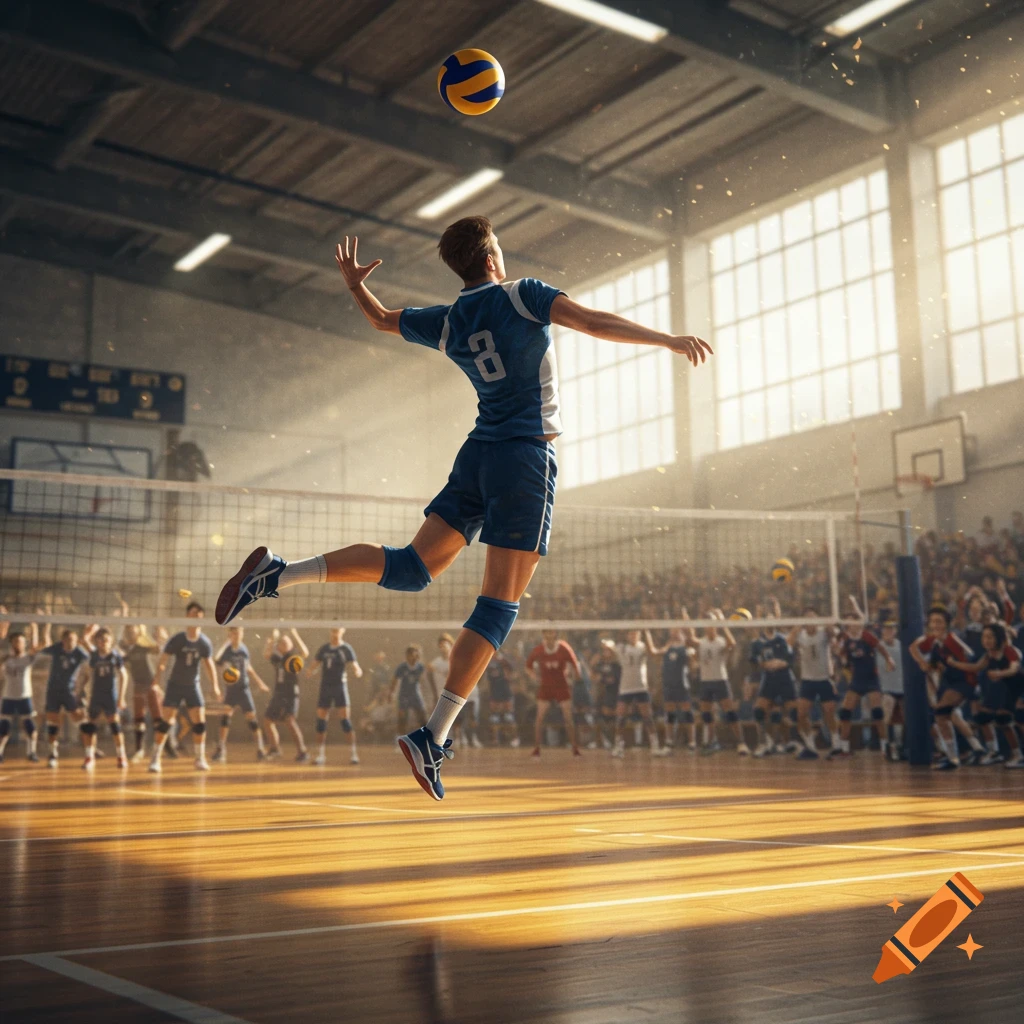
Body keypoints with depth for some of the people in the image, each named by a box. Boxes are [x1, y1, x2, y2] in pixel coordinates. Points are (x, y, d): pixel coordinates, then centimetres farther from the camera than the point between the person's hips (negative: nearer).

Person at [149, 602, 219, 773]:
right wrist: (157, 683, -19)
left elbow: (209, 665, -6)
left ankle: (200, 759, 8)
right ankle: (155, 759, 0)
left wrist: (215, 687, -17)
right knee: (165, 721, -8)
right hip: (174, 684, -2)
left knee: (199, 722, -4)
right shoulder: (176, 640, -14)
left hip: (193, 685, 2)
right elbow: (162, 663, -10)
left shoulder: (205, 643, -8)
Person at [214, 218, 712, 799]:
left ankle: (279, 574, -4)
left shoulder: (446, 322, 12)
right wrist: (671, 340, -10)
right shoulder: (523, 296, -3)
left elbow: (382, 319, 28)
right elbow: (596, 323, -15)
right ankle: (435, 739, -11)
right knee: (500, 605, -6)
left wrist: (355, 284, 47)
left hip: (479, 456, 6)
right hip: (527, 457, -6)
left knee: (413, 568, 11)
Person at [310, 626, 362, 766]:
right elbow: (315, 663, 13)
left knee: (344, 718, -10)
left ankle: (354, 752, -4)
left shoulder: (346, 648, -6)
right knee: (321, 719, 5)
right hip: (325, 686, 5)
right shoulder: (324, 648, 8)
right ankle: (321, 753, 15)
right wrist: (311, 669, -10)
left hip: (340, 686, -5)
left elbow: (354, 664, -15)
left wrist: (358, 671, -37)